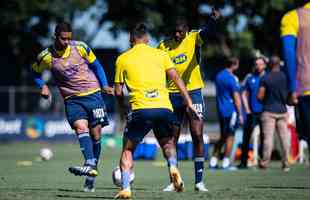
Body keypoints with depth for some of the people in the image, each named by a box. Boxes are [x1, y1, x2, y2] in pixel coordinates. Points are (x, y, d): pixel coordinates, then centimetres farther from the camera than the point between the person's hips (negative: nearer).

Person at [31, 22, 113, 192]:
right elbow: (35, 72, 14)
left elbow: (95, 65, 12)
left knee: (95, 135, 1)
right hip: (72, 99, -1)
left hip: (92, 94, 1)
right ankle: (90, 165, -41)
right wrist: (42, 86, -2)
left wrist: (104, 85, 4)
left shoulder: (80, 47, -3)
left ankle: (91, 176, 10)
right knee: (80, 127, -26)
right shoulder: (46, 57, -5)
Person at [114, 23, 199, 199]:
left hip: (140, 109, -2)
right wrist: (189, 102, 6)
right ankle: (173, 167, -4)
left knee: (128, 150, 14)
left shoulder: (123, 59, 13)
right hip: (164, 108, 2)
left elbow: (118, 92, 13)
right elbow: (176, 78, 6)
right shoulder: (161, 54, 15)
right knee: (167, 143, 25)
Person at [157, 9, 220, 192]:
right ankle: (173, 181, 11)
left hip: (193, 93, -2)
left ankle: (199, 181, -3)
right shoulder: (164, 46, 1)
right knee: (171, 140, 3)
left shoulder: (194, 39, -5)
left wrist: (213, 20, -47)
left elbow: (209, 32, -25)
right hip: (172, 96, 2)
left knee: (197, 136, -8)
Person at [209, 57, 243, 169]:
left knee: (223, 136, 16)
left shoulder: (219, 76, 11)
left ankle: (213, 161, 12)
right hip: (231, 110, -7)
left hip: (220, 110, 8)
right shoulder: (232, 79, -14)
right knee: (230, 136, 0)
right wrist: (240, 114, -11)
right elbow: (236, 97, -14)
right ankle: (225, 163, 0)